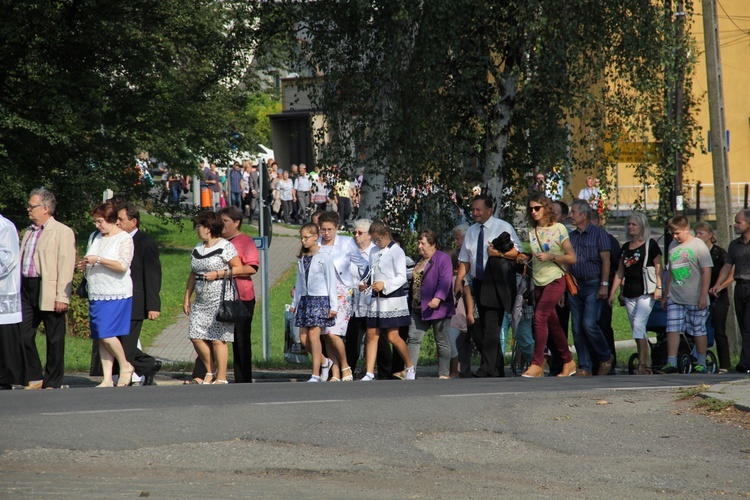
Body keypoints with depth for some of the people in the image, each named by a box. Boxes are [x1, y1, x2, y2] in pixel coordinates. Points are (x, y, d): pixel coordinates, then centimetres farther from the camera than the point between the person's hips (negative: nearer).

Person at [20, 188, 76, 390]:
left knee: (54, 340, 1)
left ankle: (53, 383, 7)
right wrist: (18, 290, 12)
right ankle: (35, 379, 13)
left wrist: (62, 297, -18)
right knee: (24, 335, 3)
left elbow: (66, 266, -12)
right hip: (27, 290, 7)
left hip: (49, 293, -7)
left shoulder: (62, 232, -5)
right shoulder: (29, 232, 19)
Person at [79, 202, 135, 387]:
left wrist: (99, 260, -17)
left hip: (116, 295, -7)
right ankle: (107, 380, 5)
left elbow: (123, 266, -16)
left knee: (106, 334, -15)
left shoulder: (124, 239, -5)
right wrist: (85, 266, 3)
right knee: (101, 338, 3)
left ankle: (125, 366, 7)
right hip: (96, 294, 7)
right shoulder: (94, 237, 15)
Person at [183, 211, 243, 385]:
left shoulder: (225, 247, -6)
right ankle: (210, 371, 16)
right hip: (201, 301, 7)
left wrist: (217, 274, -17)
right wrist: (187, 298, 16)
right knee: (196, 337, 0)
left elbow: (238, 268, -9)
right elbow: (193, 274, 20)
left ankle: (221, 377, 0)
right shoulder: (197, 249, 17)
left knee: (217, 339, -7)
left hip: (220, 300, -7)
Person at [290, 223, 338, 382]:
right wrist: (294, 302, 18)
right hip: (305, 299, 6)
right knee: (303, 338, 0)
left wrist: (333, 305, -7)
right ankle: (324, 362, 22)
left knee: (313, 335, -12)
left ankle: (316, 375, -8)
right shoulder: (302, 259, 13)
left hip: (320, 299, -6)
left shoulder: (324, 257, -5)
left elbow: (331, 281, -4)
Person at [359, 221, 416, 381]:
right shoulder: (374, 253, 14)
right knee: (372, 335, 0)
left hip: (392, 297, -7)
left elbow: (402, 277, -12)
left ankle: (410, 367, 14)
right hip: (376, 298, 7)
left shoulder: (396, 251, -7)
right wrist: (365, 285, 3)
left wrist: (385, 285, -24)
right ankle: (369, 373, 0)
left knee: (393, 336, -6)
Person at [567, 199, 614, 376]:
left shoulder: (598, 233, -1)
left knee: (589, 324, -16)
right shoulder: (571, 236, 15)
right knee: (577, 328, 1)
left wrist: (604, 285, -13)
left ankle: (606, 357, 5)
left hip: (593, 284, -6)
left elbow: (605, 261, -5)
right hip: (574, 286, 6)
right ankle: (584, 367, 5)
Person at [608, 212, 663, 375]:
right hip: (629, 293, 7)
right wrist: (612, 292, 15)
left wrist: (659, 287, -14)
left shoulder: (650, 244, -1)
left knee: (639, 325, -17)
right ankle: (646, 365, 8)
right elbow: (619, 272, 19)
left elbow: (658, 267, -3)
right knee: (637, 330, 5)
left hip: (646, 292, -7)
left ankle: (642, 364, -17)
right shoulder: (626, 247, 17)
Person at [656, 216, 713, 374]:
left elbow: (706, 271, -8)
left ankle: (701, 364, 11)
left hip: (695, 299, -5)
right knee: (672, 329, -5)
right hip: (675, 298, 5)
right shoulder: (673, 246, 13)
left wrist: (703, 296, -13)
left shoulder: (698, 245, -4)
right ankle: (671, 363, -6)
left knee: (698, 330, 2)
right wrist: (666, 295, 21)